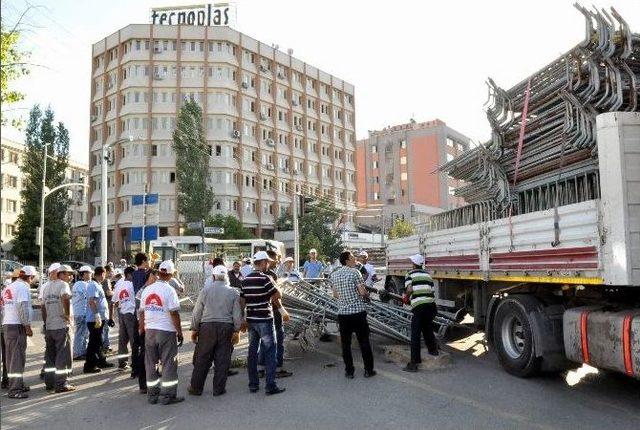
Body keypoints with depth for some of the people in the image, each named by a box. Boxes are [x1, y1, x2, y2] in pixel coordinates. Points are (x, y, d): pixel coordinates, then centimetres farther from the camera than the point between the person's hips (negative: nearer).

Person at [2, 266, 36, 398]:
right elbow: (22, 308, -17)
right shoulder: (23, 287, -10)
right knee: (18, 357, -6)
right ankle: (15, 390, -6)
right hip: (17, 326, -9)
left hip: (6, 325, 9)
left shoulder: (8, 287, 17)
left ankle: (17, 384, 25)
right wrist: (27, 326, -14)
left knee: (11, 357, 15)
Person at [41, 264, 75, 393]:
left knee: (50, 356, 15)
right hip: (61, 326, -8)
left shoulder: (47, 286, 16)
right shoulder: (63, 284, -9)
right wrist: (68, 315, -19)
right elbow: (65, 298, -30)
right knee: (63, 356, -1)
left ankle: (49, 383, 22)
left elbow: (43, 307, 18)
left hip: (49, 326, 8)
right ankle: (61, 384, 2)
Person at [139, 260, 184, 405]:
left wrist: (141, 330, 20)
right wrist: (179, 332, -6)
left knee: (151, 364, 13)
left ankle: (152, 394, 19)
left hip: (149, 331, 6)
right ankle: (168, 395, 5)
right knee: (169, 364, 2)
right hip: (167, 331, -5)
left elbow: (142, 312, 11)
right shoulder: (169, 290, -12)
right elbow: (174, 314, -14)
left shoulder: (147, 289, 6)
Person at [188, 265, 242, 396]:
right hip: (226, 328, 0)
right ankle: (219, 389, 12)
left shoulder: (205, 290, 1)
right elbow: (237, 315, 1)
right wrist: (237, 331, 7)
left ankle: (196, 388, 16)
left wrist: (194, 329, 10)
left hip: (207, 327, 0)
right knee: (222, 360, 7)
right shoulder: (233, 292, 1)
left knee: (202, 359, 8)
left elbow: (196, 313, 3)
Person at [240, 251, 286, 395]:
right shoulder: (264, 278, -15)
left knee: (252, 351, 12)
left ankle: (253, 384, 18)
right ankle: (270, 386, 0)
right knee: (270, 352, 0)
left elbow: (242, 301, 11)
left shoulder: (245, 280, 7)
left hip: (251, 320, 7)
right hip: (265, 320, -7)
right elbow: (277, 295, -11)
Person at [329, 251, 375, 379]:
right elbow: (362, 292, -13)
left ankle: (349, 371, 13)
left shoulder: (333, 275, 7)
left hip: (342, 312, 4)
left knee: (345, 343, 10)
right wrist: (367, 295, 8)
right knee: (364, 342, 7)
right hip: (358, 311, -4)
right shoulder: (355, 272, -9)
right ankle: (368, 370, 13)